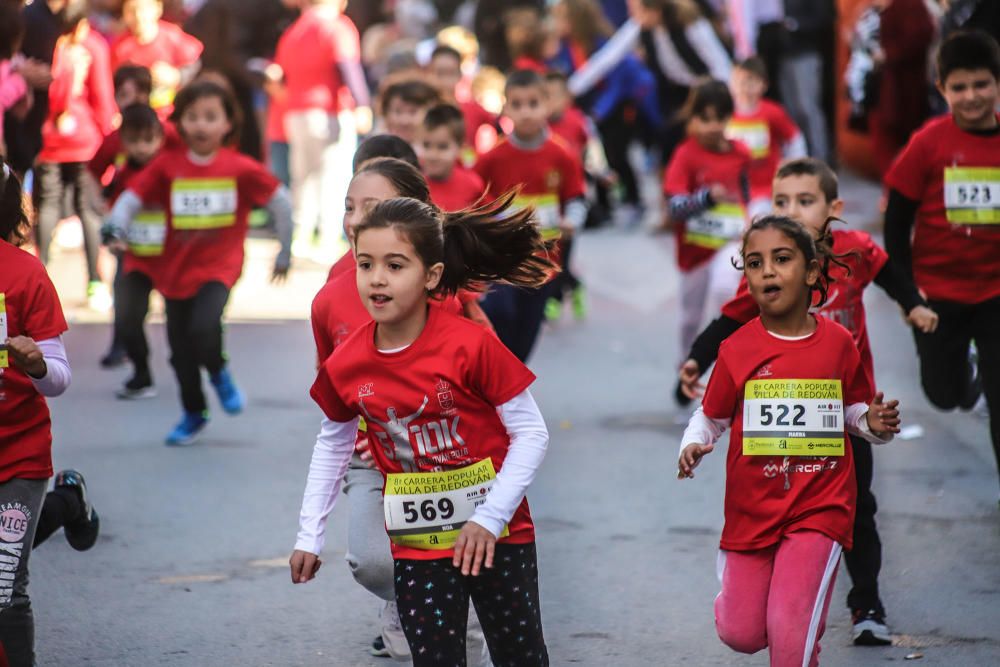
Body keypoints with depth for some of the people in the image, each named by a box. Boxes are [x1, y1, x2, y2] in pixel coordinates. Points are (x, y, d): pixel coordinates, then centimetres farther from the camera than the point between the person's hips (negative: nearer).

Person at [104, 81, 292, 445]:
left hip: (219, 268, -3)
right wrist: (116, 226, -27)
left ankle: (219, 372, 7)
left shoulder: (241, 169, -8)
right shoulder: (167, 166, -5)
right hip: (176, 270, 3)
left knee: (204, 327, -27)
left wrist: (285, 253, 7)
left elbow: (280, 201, 2)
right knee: (181, 350, 10)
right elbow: (132, 197, -6)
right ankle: (193, 413, 33)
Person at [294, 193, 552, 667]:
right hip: (417, 547, 3)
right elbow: (333, 442, 12)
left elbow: (531, 432, -13)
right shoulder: (345, 366, -7)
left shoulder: (470, 345, -19)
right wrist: (310, 535, 11)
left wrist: (491, 516, -19)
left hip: (497, 534, -2)